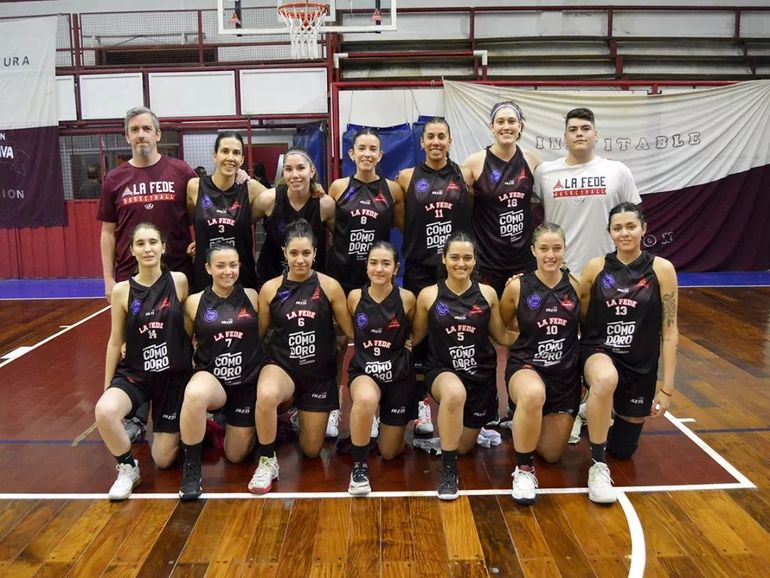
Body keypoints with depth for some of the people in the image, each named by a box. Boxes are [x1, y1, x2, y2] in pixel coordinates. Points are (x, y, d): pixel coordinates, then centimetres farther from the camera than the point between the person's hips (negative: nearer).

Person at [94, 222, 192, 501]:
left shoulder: (178, 281, -8)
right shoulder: (122, 290, -7)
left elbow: (189, 327, 2)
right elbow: (116, 342, 1)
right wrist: (107, 387, 5)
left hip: (174, 376, 0)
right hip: (135, 373, 0)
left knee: (164, 460, 5)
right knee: (104, 411, -34)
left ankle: (165, 426, 41)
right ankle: (128, 469, -5)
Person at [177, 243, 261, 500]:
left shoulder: (251, 297, -2)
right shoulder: (195, 302, -5)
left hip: (247, 382, 1)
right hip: (211, 377, -1)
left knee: (236, 455, 8)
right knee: (194, 395, -39)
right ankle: (192, 468, -17)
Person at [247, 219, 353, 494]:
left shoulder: (329, 286, -8)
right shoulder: (270, 288, -5)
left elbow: (351, 332, -2)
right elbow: (258, 333, 6)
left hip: (320, 373, 1)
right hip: (281, 365, -1)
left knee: (311, 451, 11)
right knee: (265, 396, -40)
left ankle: (299, 414, 46)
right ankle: (267, 462, -12)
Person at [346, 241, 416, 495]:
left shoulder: (406, 298, -10)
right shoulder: (355, 297, -6)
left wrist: (407, 342, -4)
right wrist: (366, 346, -1)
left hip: (398, 374, 0)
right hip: (364, 371, 0)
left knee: (390, 453, 9)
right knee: (366, 399, -40)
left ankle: (388, 422, 45)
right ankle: (359, 466, -17)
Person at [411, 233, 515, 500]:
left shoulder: (487, 294, -2)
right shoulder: (428, 295, -6)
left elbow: (501, 336, 5)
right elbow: (415, 337, 4)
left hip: (481, 375, 3)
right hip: (442, 371, -3)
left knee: (463, 446, 14)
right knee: (455, 393, -41)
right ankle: (448, 470, -22)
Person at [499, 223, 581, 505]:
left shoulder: (575, 285, -5)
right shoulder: (517, 287, -11)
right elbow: (502, 325, 3)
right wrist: (531, 326, -7)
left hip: (566, 373, 3)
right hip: (525, 367, -3)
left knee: (551, 455, 9)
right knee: (533, 395, -42)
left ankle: (528, 422, 43)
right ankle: (523, 469, -19)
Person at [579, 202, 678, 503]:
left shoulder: (661, 269, -8)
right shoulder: (596, 267, -5)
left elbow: (669, 332, -6)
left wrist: (666, 388, -7)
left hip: (640, 366, 1)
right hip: (598, 352, -1)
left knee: (623, 449, 13)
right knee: (606, 379, -40)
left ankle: (603, 414, 47)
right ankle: (597, 465, -20)